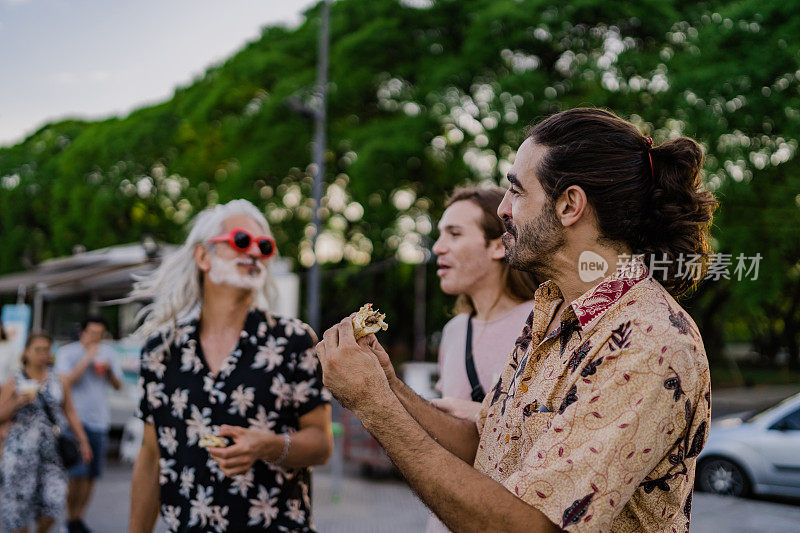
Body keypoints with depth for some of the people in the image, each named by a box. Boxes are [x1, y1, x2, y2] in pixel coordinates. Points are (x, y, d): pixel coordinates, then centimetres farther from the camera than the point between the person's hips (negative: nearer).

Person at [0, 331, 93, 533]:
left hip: (51, 450, 2)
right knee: (19, 501, 1)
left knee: (55, 498, -8)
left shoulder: (59, 382, 9)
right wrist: (17, 403, -17)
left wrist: (83, 441, 5)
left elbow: (70, 413, 11)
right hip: (22, 448, -2)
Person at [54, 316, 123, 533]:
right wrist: (87, 359, -16)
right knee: (78, 474, -12)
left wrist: (109, 371, -5)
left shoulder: (108, 352, 13)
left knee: (93, 475, 5)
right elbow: (66, 382, -14)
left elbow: (118, 386, 14)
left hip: (100, 420, 5)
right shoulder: (66, 352, 0)